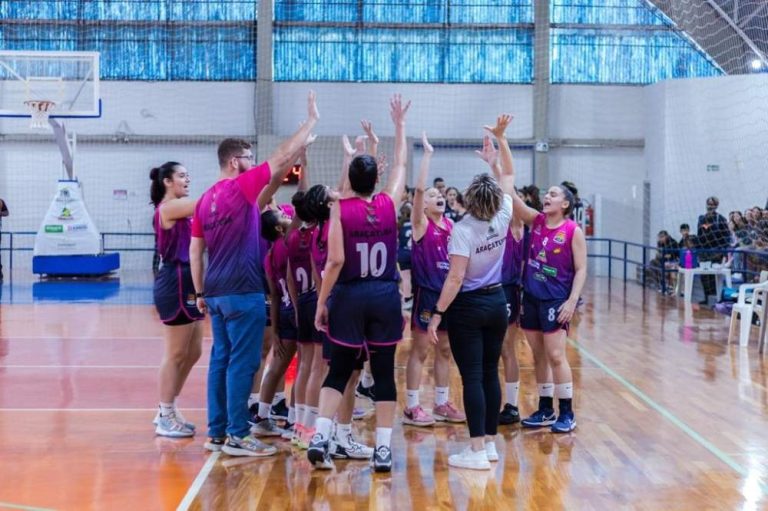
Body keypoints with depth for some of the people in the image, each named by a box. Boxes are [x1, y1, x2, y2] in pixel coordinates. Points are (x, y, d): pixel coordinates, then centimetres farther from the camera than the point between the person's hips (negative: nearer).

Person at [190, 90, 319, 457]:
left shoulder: (206, 198, 13)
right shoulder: (240, 186, -8)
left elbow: (195, 250, 14)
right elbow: (283, 158, -10)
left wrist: (200, 293, 19)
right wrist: (311, 121, -1)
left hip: (216, 291, 8)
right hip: (242, 292, -8)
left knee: (221, 359, 11)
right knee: (242, 362, -4)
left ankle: (216, 432, 15)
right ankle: (237, 436, -1)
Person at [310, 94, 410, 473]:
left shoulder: (340, 209, -7)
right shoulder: (389, 204, 0)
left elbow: (336, 260, -12)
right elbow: (401, 165, 18)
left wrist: (321, 302, -5)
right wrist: (400, 125, 29)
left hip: (349, 297, -1)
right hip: (385, 297, 1)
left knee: (338, 372, 9)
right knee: (384, 373, 7)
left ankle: (319, 438, -4)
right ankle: (383, 450, 8)